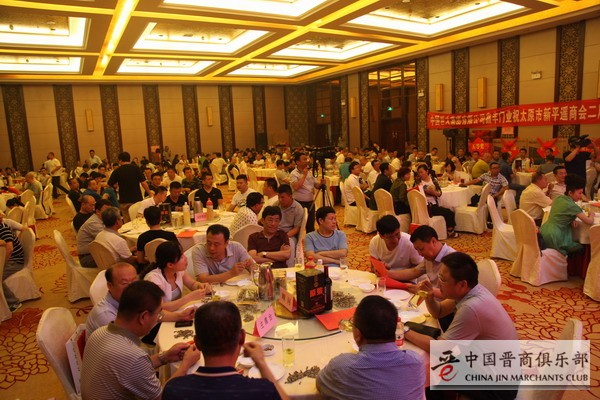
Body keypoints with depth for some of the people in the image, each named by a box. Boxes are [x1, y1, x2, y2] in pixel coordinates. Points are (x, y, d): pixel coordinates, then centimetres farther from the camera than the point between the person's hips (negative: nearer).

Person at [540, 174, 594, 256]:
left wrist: (571, 220, 8)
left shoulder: (558, 198, 8)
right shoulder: (572, 206, -13)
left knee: (576, 243, 27)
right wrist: (591, 214, 13)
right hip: (554, 237, -7)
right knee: (581, 247, 16)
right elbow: (589, 221, -9)